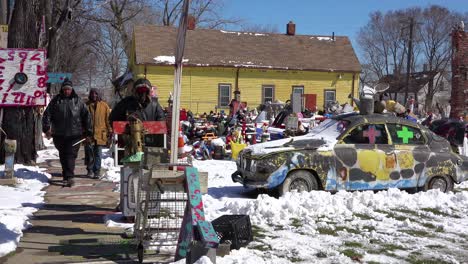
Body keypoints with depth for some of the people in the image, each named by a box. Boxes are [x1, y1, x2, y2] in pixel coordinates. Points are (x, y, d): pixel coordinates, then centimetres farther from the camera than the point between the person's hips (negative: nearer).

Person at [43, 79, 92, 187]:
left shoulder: (78, 101, 5)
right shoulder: (56, 100, 6)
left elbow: (86, 116, 9)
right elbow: (47, 114, 7)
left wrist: (88, 131, 7)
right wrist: (47, 128, -3)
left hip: (74, 134, -2)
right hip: (59, 134, 2)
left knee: (71, 155, -10)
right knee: (63, 156, 10)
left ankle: (69, 177, -15)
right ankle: (66, 176, 22)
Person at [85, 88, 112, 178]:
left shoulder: (104, 105, 6)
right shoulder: (87, 105, 9)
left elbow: (108, 118, 7)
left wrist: (110, 130, 2)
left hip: (100, 133, -1)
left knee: (98, 153, 2)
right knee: (89, 152, 0)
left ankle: (97, 171, 6)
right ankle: (90, 170, 14)